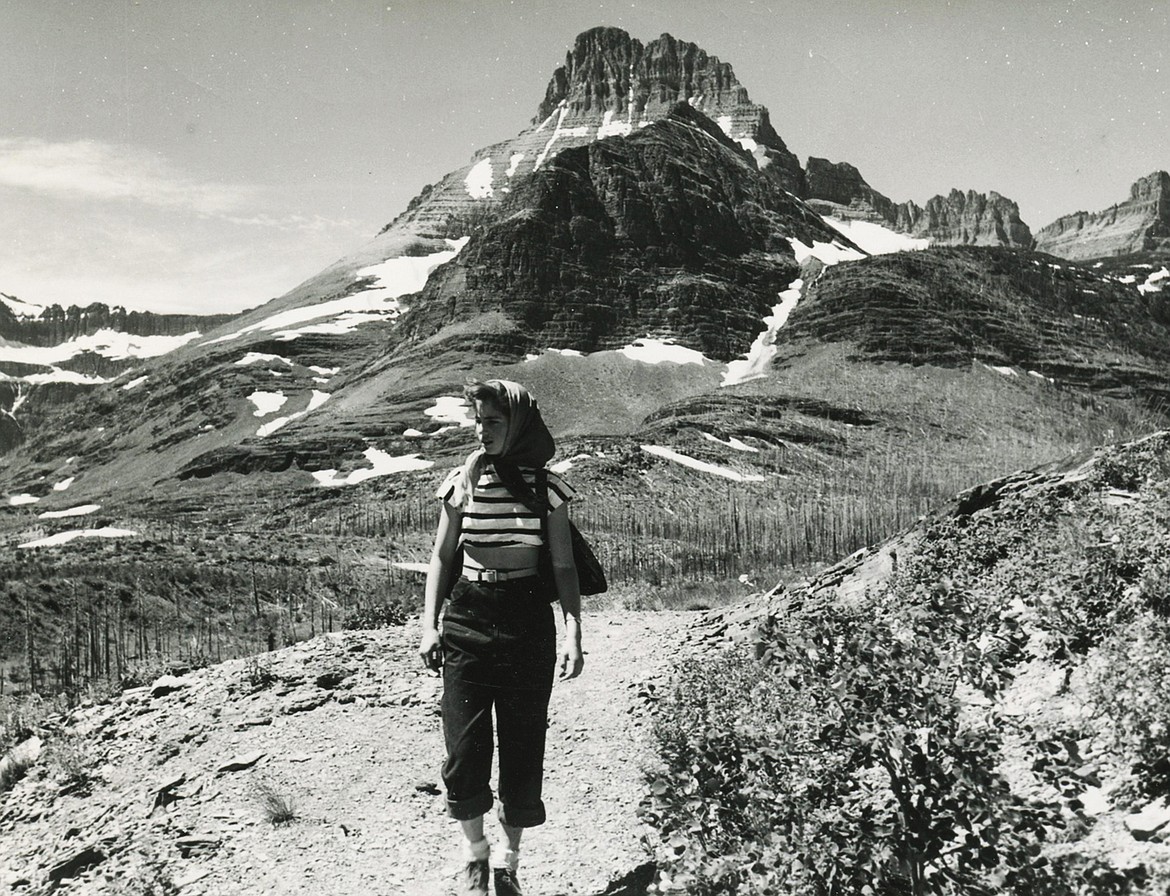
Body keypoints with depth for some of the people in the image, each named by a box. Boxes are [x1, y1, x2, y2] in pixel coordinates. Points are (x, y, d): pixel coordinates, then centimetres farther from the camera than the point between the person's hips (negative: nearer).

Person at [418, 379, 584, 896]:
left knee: (523, 751, 3)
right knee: (464, 752, -3)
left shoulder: (546, 487, -1)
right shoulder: (462, 481, 3)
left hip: (528, 620, -1)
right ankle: (474, 851, 21)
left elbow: (564, 567, 1)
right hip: (467, 620, 1)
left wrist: (573, 634, -10)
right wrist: (428, 625, -1)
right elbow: (441, 556, 8)